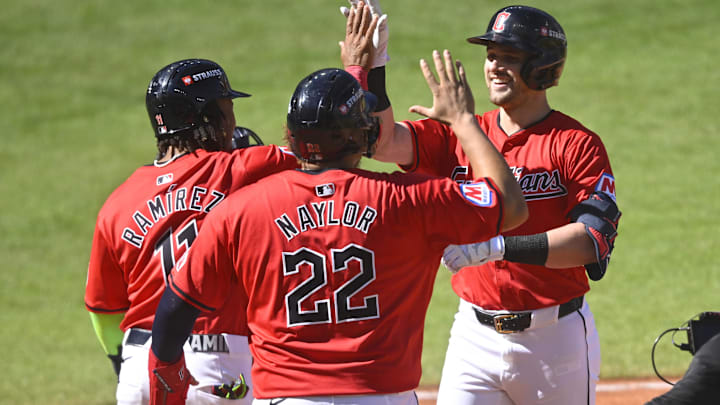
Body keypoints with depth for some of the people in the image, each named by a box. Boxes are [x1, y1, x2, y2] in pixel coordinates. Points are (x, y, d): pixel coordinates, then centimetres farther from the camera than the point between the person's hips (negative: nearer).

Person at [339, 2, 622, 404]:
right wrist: (373, 65, -21)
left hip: (555, 339, -3)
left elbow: (593, 241, -20)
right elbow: (384, 142, -9)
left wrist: (499, 246, -30)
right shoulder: (459, 136, 6)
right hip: (476, 336, 3)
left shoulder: (576, 144, -7)